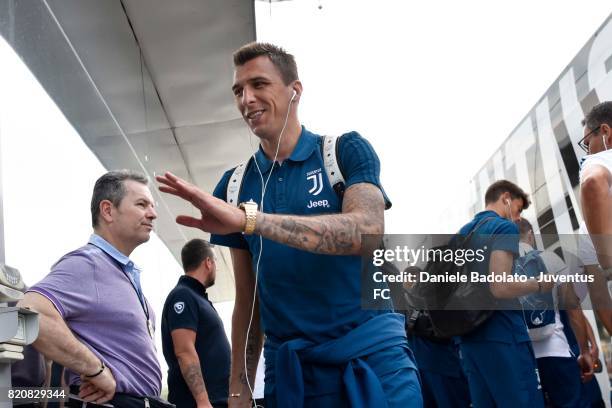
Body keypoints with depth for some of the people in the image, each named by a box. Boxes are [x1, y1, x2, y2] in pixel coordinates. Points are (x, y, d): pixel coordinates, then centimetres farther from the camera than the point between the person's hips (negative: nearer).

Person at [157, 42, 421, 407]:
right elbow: (247, 299, 10)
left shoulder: (347, 151, -2)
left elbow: (368, 229, -22)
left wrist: (249, 218, -30)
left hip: (372, 359, -3)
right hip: (287, 371, 3)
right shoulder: (236, 185, 8)